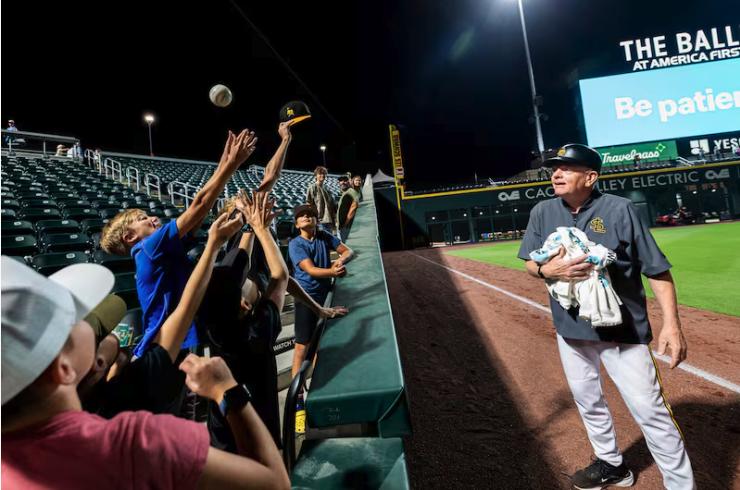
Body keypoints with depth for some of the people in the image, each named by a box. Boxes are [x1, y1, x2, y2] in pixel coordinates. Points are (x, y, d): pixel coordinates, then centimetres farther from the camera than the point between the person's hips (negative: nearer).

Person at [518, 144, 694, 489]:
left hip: (622, 328, -4)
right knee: (587, 401, 19)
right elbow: (530, 263, 2)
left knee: (650, 410, -1)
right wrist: (548, 270, -21)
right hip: (570, 328, 5)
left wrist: (672, 324, -18)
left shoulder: (620, 209, -13)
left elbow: (657, 269, -11)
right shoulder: (543, 212, -2)